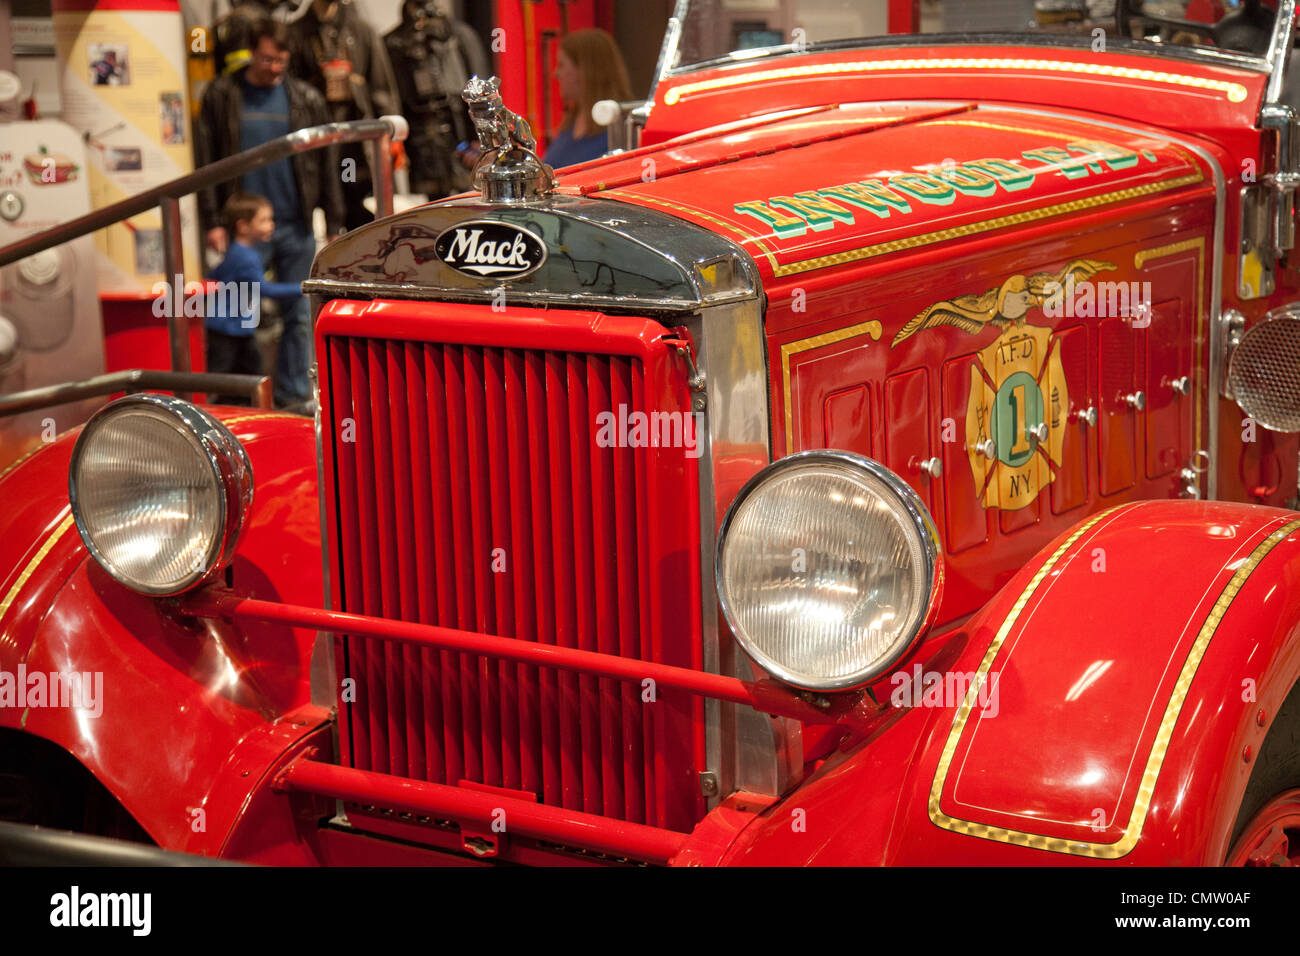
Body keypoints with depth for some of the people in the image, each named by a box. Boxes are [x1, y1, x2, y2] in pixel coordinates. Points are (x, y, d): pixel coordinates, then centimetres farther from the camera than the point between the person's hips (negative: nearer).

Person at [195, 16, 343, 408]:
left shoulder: (306, 99, 6)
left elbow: (327, 165, 9)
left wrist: (334, 225, 5)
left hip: (295, 228, 1)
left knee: (297, 316, 5)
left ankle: (294, 396, 15)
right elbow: (205, 161, 2)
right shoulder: (221, 96, 2)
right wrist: (212, 222, -5)